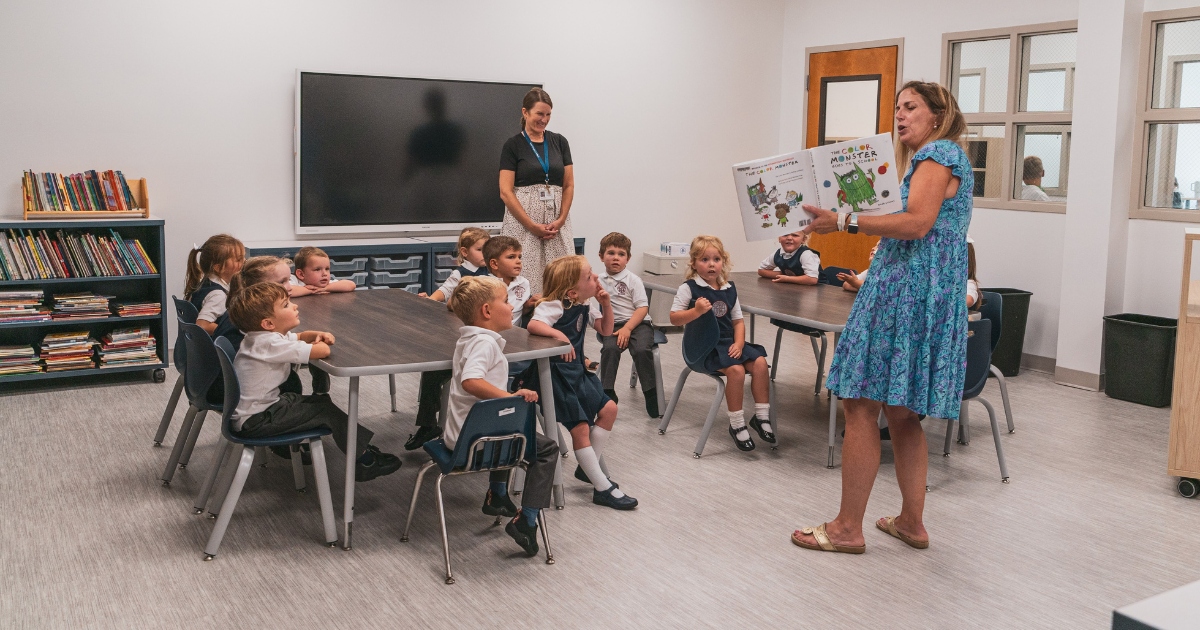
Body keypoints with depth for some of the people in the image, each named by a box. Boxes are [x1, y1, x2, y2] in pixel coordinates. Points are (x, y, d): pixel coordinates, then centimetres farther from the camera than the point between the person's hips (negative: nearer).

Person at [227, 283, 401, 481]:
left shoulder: (262, 335, 3)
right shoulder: (271, 344, -27)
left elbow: (301, 336, 20)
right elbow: (323, 351, -33)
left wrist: (318, 335, -3)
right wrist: (320, 344, -8)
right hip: (254, 422, -10)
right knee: (325, 410, -5)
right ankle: (364, 461, 4)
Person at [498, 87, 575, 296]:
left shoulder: (559, 142, 11)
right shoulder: (513, 145, 1)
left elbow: (569, 185, 9)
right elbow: (506, 192, -5)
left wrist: (561, 220, -5)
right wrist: (532, 225, -12)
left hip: (557, 222, 3)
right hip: (522, 220, -3)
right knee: (524, 278, -8)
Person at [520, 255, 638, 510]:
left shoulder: (587, 305, 6)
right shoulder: (554, 306, -20)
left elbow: (606, 330, 13)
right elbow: (533, 325, -36)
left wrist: (606, 303, -1)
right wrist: (559, 334, -47)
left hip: (576, 372, 10)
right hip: (554, 374, -10)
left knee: (608, 409, 11)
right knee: (580, 427, -11)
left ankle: (589, 466, 23)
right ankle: (603, 488, -3)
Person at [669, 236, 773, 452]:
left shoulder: (729, 290, 10)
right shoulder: (689, 288, -5)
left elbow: (738, 320, 13)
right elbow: (674, 319, -9)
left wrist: (739, 344, -4)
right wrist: (696, 311, -25)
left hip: (729, 343, 6)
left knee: (760, 361, -16)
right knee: (736, 369, -28)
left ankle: (761, 417, -4)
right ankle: (737, 424, -12)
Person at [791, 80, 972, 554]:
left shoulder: (937, 153, -6)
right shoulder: (944, 157, 25)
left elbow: (917, 223, -20)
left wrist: (844, 222, -22)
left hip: (906, 292, -11)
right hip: (928, 295, 11)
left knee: (861, 405, -8)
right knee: (901, 413, 14)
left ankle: (847, 529, -2)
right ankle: (912, 522, 21)